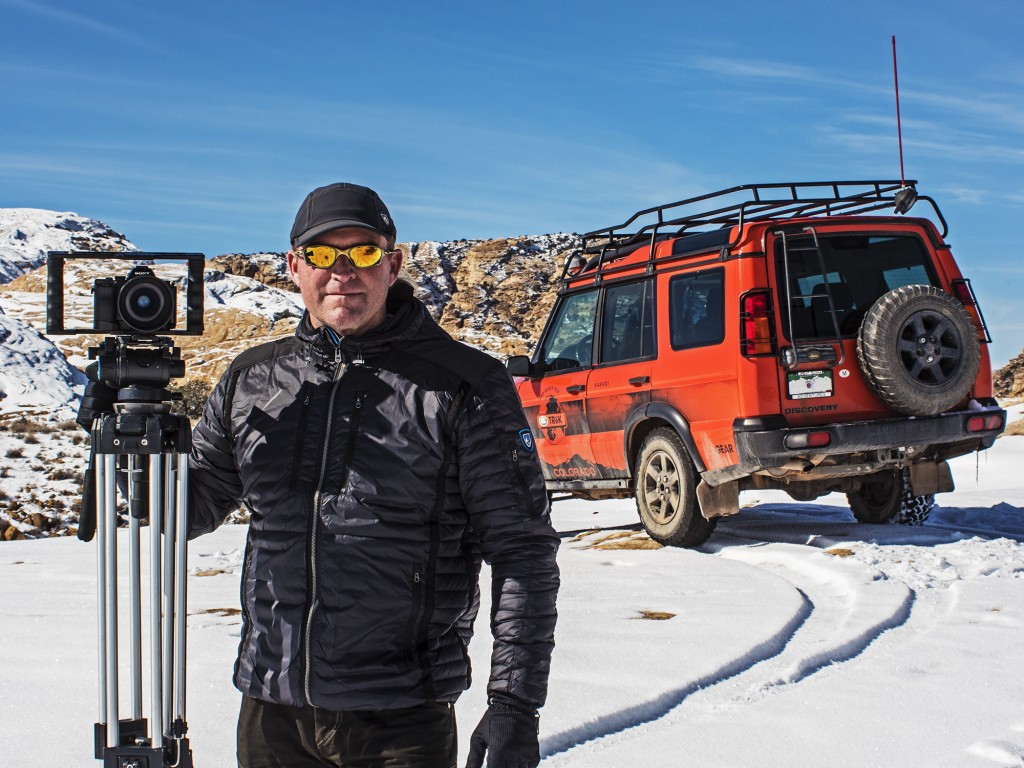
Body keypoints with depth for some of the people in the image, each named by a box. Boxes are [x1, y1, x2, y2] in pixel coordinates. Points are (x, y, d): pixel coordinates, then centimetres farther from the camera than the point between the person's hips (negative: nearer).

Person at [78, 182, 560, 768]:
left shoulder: (465, 385, -6)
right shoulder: (252, 379, 7)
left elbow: (522, 550, -7)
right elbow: (194, 507, 18)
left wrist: (515, 703, -12)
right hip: (271, 710, 4)